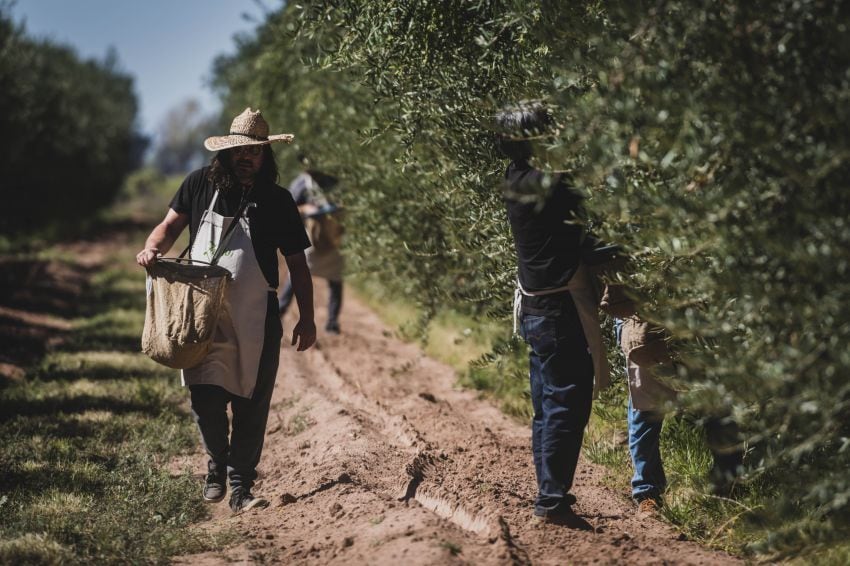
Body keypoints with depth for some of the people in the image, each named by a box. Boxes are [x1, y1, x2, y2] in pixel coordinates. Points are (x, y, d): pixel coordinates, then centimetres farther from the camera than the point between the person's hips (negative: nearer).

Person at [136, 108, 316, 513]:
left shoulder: (277, 202, 2)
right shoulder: (200, 185, 4)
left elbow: (297, 263, 6)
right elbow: (171, 224, 13)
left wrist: (306, 320, 2)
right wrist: (152, 249, -10)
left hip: (255, 319, 0)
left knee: (251, 404, 1)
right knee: (205, 399, -4)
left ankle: (241, 486, 13)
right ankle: (217, 465, 24)